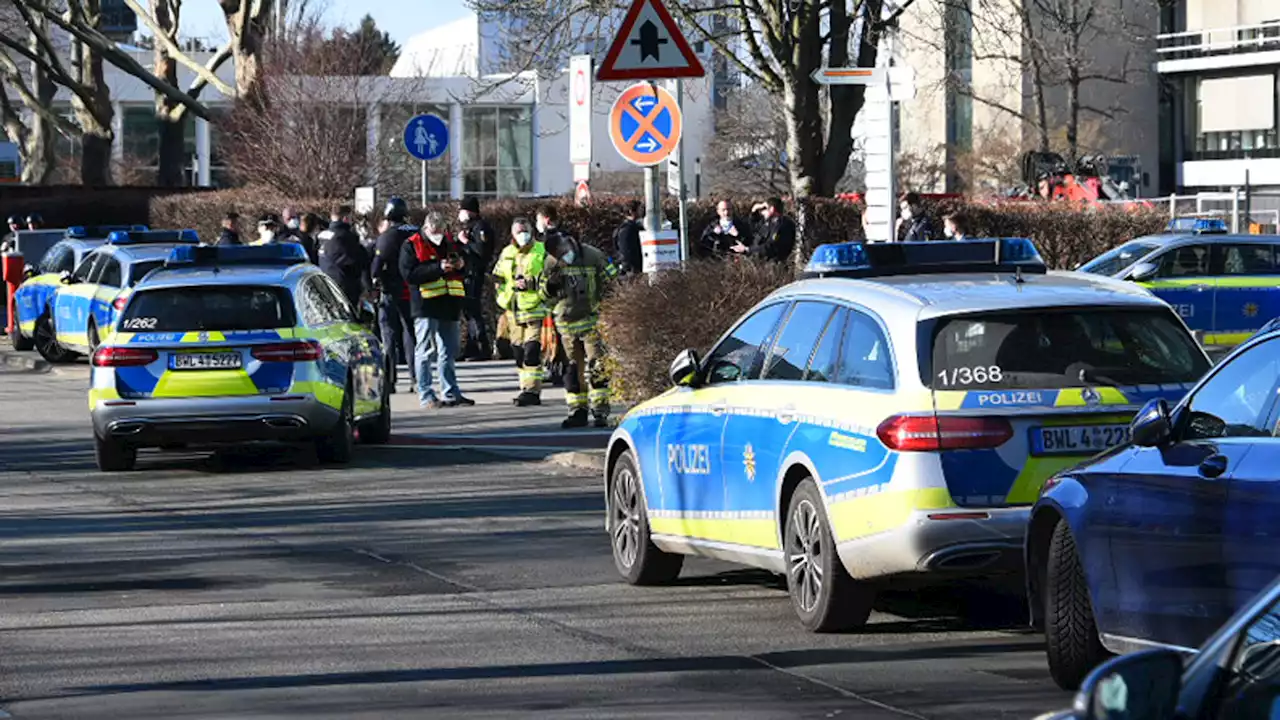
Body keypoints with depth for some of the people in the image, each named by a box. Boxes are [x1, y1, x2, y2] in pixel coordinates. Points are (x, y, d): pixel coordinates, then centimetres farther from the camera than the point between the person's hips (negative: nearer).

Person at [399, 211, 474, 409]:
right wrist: (438, 268, -22)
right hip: (426, 306, -7)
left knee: (448, 351, 12)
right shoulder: (411, 246, -4)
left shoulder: (450, 243, 15)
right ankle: (426, 396, -3)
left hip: (449, 304, 7)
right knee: (426, 351, -5)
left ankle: (451, 393, 18)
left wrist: (461, 264, 1)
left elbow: (464, 260, 27)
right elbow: (408, 273, -15)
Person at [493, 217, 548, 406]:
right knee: (518, 352, 8)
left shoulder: (541, 252, 1)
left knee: (532, 350, -13)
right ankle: (528, 388, 15)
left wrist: (530, 284, -16)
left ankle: (531, 390, -15)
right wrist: (502, 300, 10)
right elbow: (498, 279, 24)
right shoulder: (506, 254, 16)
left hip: (535, 310, -6)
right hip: (513, 311, 6)